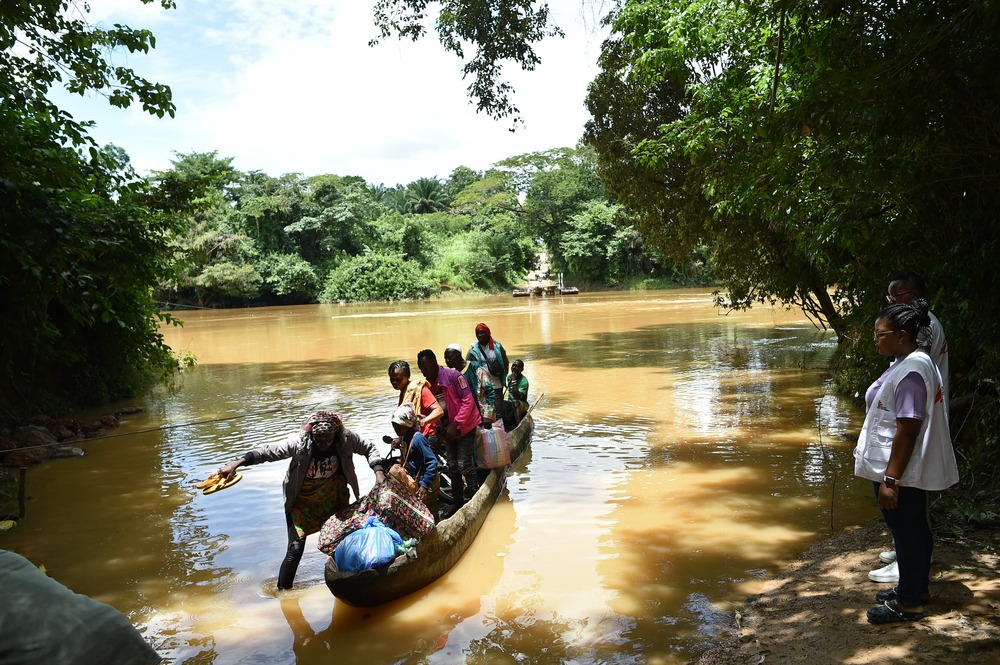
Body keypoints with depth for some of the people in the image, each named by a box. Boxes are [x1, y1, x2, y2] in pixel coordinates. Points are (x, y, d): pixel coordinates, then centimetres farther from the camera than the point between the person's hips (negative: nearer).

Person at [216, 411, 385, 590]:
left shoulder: (346, 439, -22)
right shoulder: (298, 442, -29)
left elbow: (369, 449, -7)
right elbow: (267, 451, -26)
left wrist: (378, 472, -21)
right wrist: (236, 464, -33)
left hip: (333, 499, 3)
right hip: (301, 502, -3)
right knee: (295, 549, -8)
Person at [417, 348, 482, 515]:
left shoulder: (454, 376, -19)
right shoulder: (429, 383, 1)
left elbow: (468, 401, -20)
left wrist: (455, 424, -22)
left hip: (465, 426, -7)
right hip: (448, 428, 7)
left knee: (464, 464, -10)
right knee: (452, 466, 9)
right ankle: (458, 501, 19)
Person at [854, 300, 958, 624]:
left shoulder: (910, 372, -25)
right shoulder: (911, 363, 9)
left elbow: (908, 430, -27)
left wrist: (890, 479, -24)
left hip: (900, 472, -10)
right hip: (911, 471, 10)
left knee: (906, 531, 3)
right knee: (915, 528, 21)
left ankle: (908, 602, 17)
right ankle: (917, 587, 36)